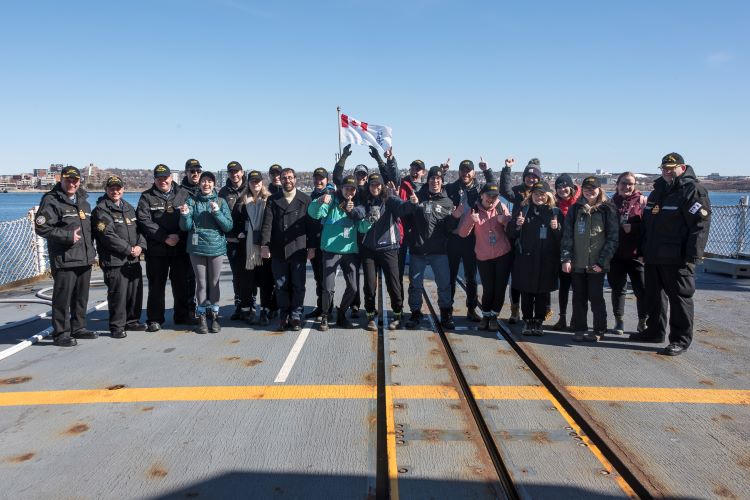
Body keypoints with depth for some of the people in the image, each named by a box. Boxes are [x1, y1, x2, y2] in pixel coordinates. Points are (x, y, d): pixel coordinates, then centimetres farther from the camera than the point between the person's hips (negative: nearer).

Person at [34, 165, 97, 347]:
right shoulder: (51, 200, -7)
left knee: (82, 296, 15)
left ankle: (78, 327, 27)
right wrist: (68, 236, -18)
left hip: (85, 258, 8)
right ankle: (61, 334, 6)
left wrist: (91, 249, 16)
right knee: (63, 297, -3)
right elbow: (41, 228, -14)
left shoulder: (83, 200, 17)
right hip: (64, 259, -7)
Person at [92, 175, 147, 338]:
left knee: (136, 291, 12)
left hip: (133, 259, 7)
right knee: (118, 294, -5)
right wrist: (129, 249, -14)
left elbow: (139, 228, 15)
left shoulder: (129, 207, 17)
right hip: (114, 261, -7)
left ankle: (132, 321, 27)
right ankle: (117, 326, 7)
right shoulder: (101, 210, -7)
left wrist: (140, 245, -4)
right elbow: (108, 236, -15)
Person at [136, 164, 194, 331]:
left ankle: (183, 316, 23)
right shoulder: (147, 197, 4)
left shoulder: (184, 194, 8)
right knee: (156, 284, 3)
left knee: (182, 283, 10)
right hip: (156, 249, -1)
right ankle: (154, 319, 13)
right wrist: (165, 237, -14)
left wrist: (178, 236, -14)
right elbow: (144, 221, -7)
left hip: (180, 247, 1)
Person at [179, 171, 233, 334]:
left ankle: (214, 316, 16)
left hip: (216, 247, 0)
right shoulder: (192, 201, 4)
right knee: (201, 283, 4)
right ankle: (202, 317, 12)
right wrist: (185, 215, -20)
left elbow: (229, 226, -4)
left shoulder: (221, 202, 3)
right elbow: (186, 227, 0)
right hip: (197, 247, 0)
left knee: (214, 283, 6)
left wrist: (216, 212, -17)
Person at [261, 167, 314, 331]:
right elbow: (267, 224, 2)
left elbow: (310, 224, 3)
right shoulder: (272, 200, 8)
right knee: (281, 286, 7)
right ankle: (284, 316, 17)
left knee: (298, 285, 4)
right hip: (278, 251, 1)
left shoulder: (305, 200, 5)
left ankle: (296, 316, 14)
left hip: (298, 250, -1)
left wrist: (311, 247, -1)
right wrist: (264, 245, -8)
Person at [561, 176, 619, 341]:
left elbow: (613, 238, -3)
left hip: (596, 264, -3)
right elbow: (567, 236, 4)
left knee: (596, 297, 2)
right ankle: (579, 329, 20)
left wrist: (602, 261, -10)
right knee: (578, 297, 9)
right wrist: (566, 258, -6)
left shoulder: (607, 210, 0)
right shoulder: (575, 209, 8)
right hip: (577, 264, 3)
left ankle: (599, 331, 15)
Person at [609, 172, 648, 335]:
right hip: (616, 254, 2)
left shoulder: (641, 201, 3)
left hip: (635, 254, -2)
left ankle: (643, 321, 15)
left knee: (642, 289, -1)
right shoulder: (612, 203, 9)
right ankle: (619, 321, 20)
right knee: (618, 288, 9)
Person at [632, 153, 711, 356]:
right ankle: (655, 332, 29)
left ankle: (680, 340, 9)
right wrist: (643, 250, 17)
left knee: (680, 298, 1)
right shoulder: (658, 191, 17)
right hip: (653, 257, 8)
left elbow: (700, 224, -16)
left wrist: (692, 256, -22)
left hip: (676, 259, -8)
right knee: (654, 296, 16)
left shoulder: (693, 190, -8)